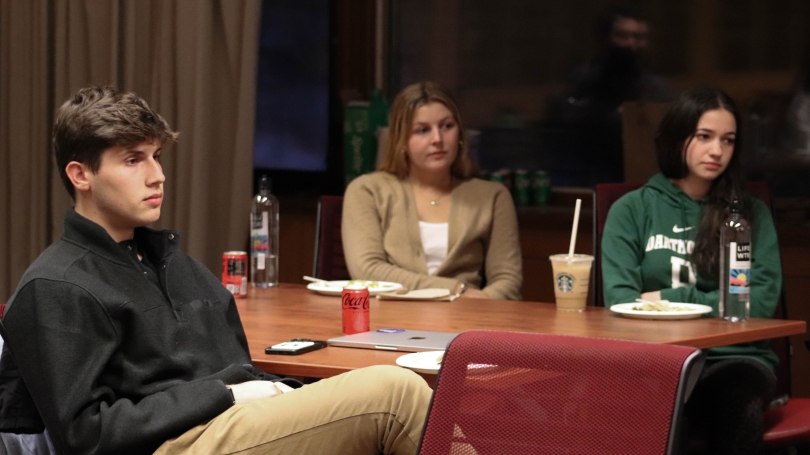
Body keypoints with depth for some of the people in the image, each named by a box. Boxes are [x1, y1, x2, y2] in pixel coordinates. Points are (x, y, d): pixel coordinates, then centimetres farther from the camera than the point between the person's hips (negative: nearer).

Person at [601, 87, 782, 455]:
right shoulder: (632, 210, 12)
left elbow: (762, 300, 3)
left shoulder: (751, 214, 14)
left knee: (737, 407, -37)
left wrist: (672, 300, -3)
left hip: (733, 355, 1)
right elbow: (620, 298, 1)